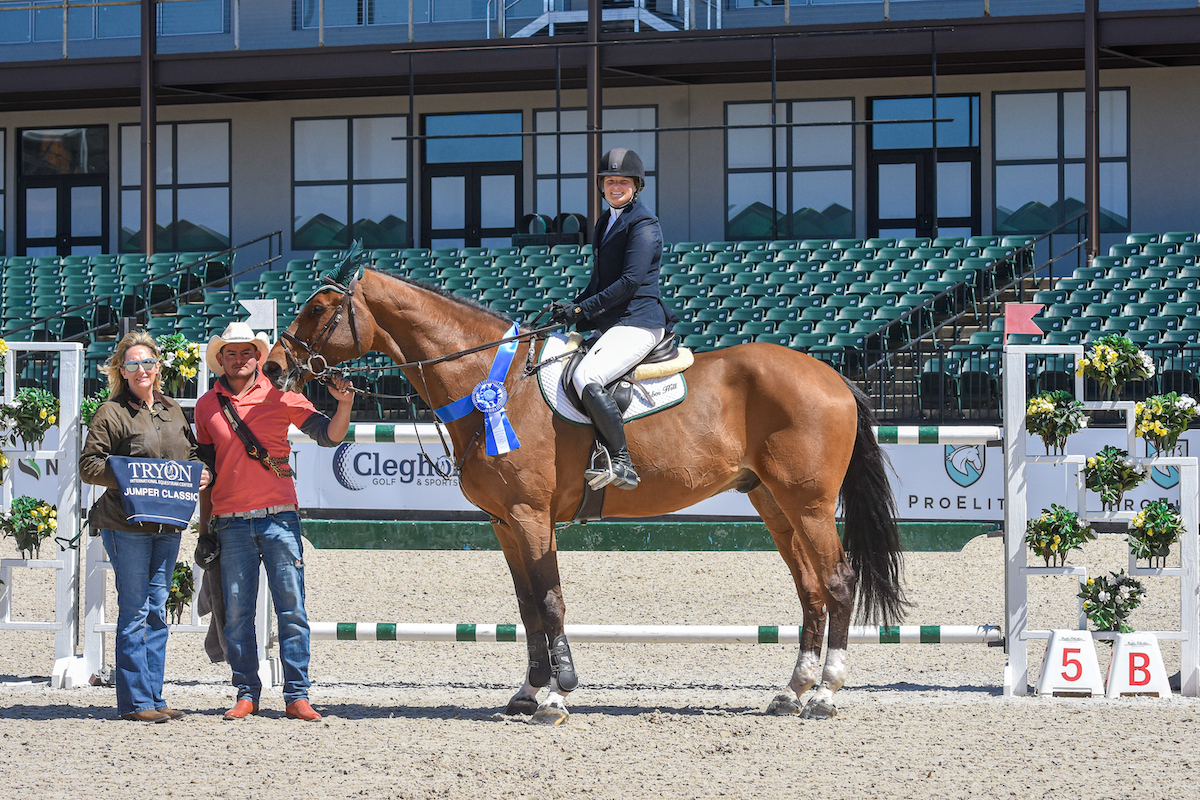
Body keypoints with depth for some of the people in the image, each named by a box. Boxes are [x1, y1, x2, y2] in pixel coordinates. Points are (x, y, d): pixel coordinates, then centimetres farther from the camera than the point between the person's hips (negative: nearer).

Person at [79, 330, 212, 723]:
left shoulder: (172, 410, 14)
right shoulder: (111, 413, -4)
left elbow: (192, 453, 23)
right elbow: (89, 465, -8)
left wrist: (202, 472, 2)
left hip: (168, 526, 6)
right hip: (126, 524, -6)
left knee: (157, 611, 9)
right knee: (135, 611, -5)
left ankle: (154, 697, 13)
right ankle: (134, 701, 0)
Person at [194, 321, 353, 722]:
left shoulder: (279, 396, 3)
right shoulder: (207, 406, 9)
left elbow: (329, 435, 2)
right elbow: (205, 467, 16)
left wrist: (344, 404, -17)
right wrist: (204, 523, 15)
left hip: (278, 518, -2)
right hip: (231, 522, 2)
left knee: (291, 609, -3)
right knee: (237, 612, 3)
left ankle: (297, 696, 1)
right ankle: (246, 693, 12)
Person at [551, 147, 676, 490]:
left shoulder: (643, 225, -9)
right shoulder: (606, 222, 20)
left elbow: (630, 281, -18)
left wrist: (583, 309, -17)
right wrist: (571, 309, 10)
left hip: (638, 322, -10)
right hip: (612, 323, 10)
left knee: (587, 377, -28)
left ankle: (622, 464, -26)